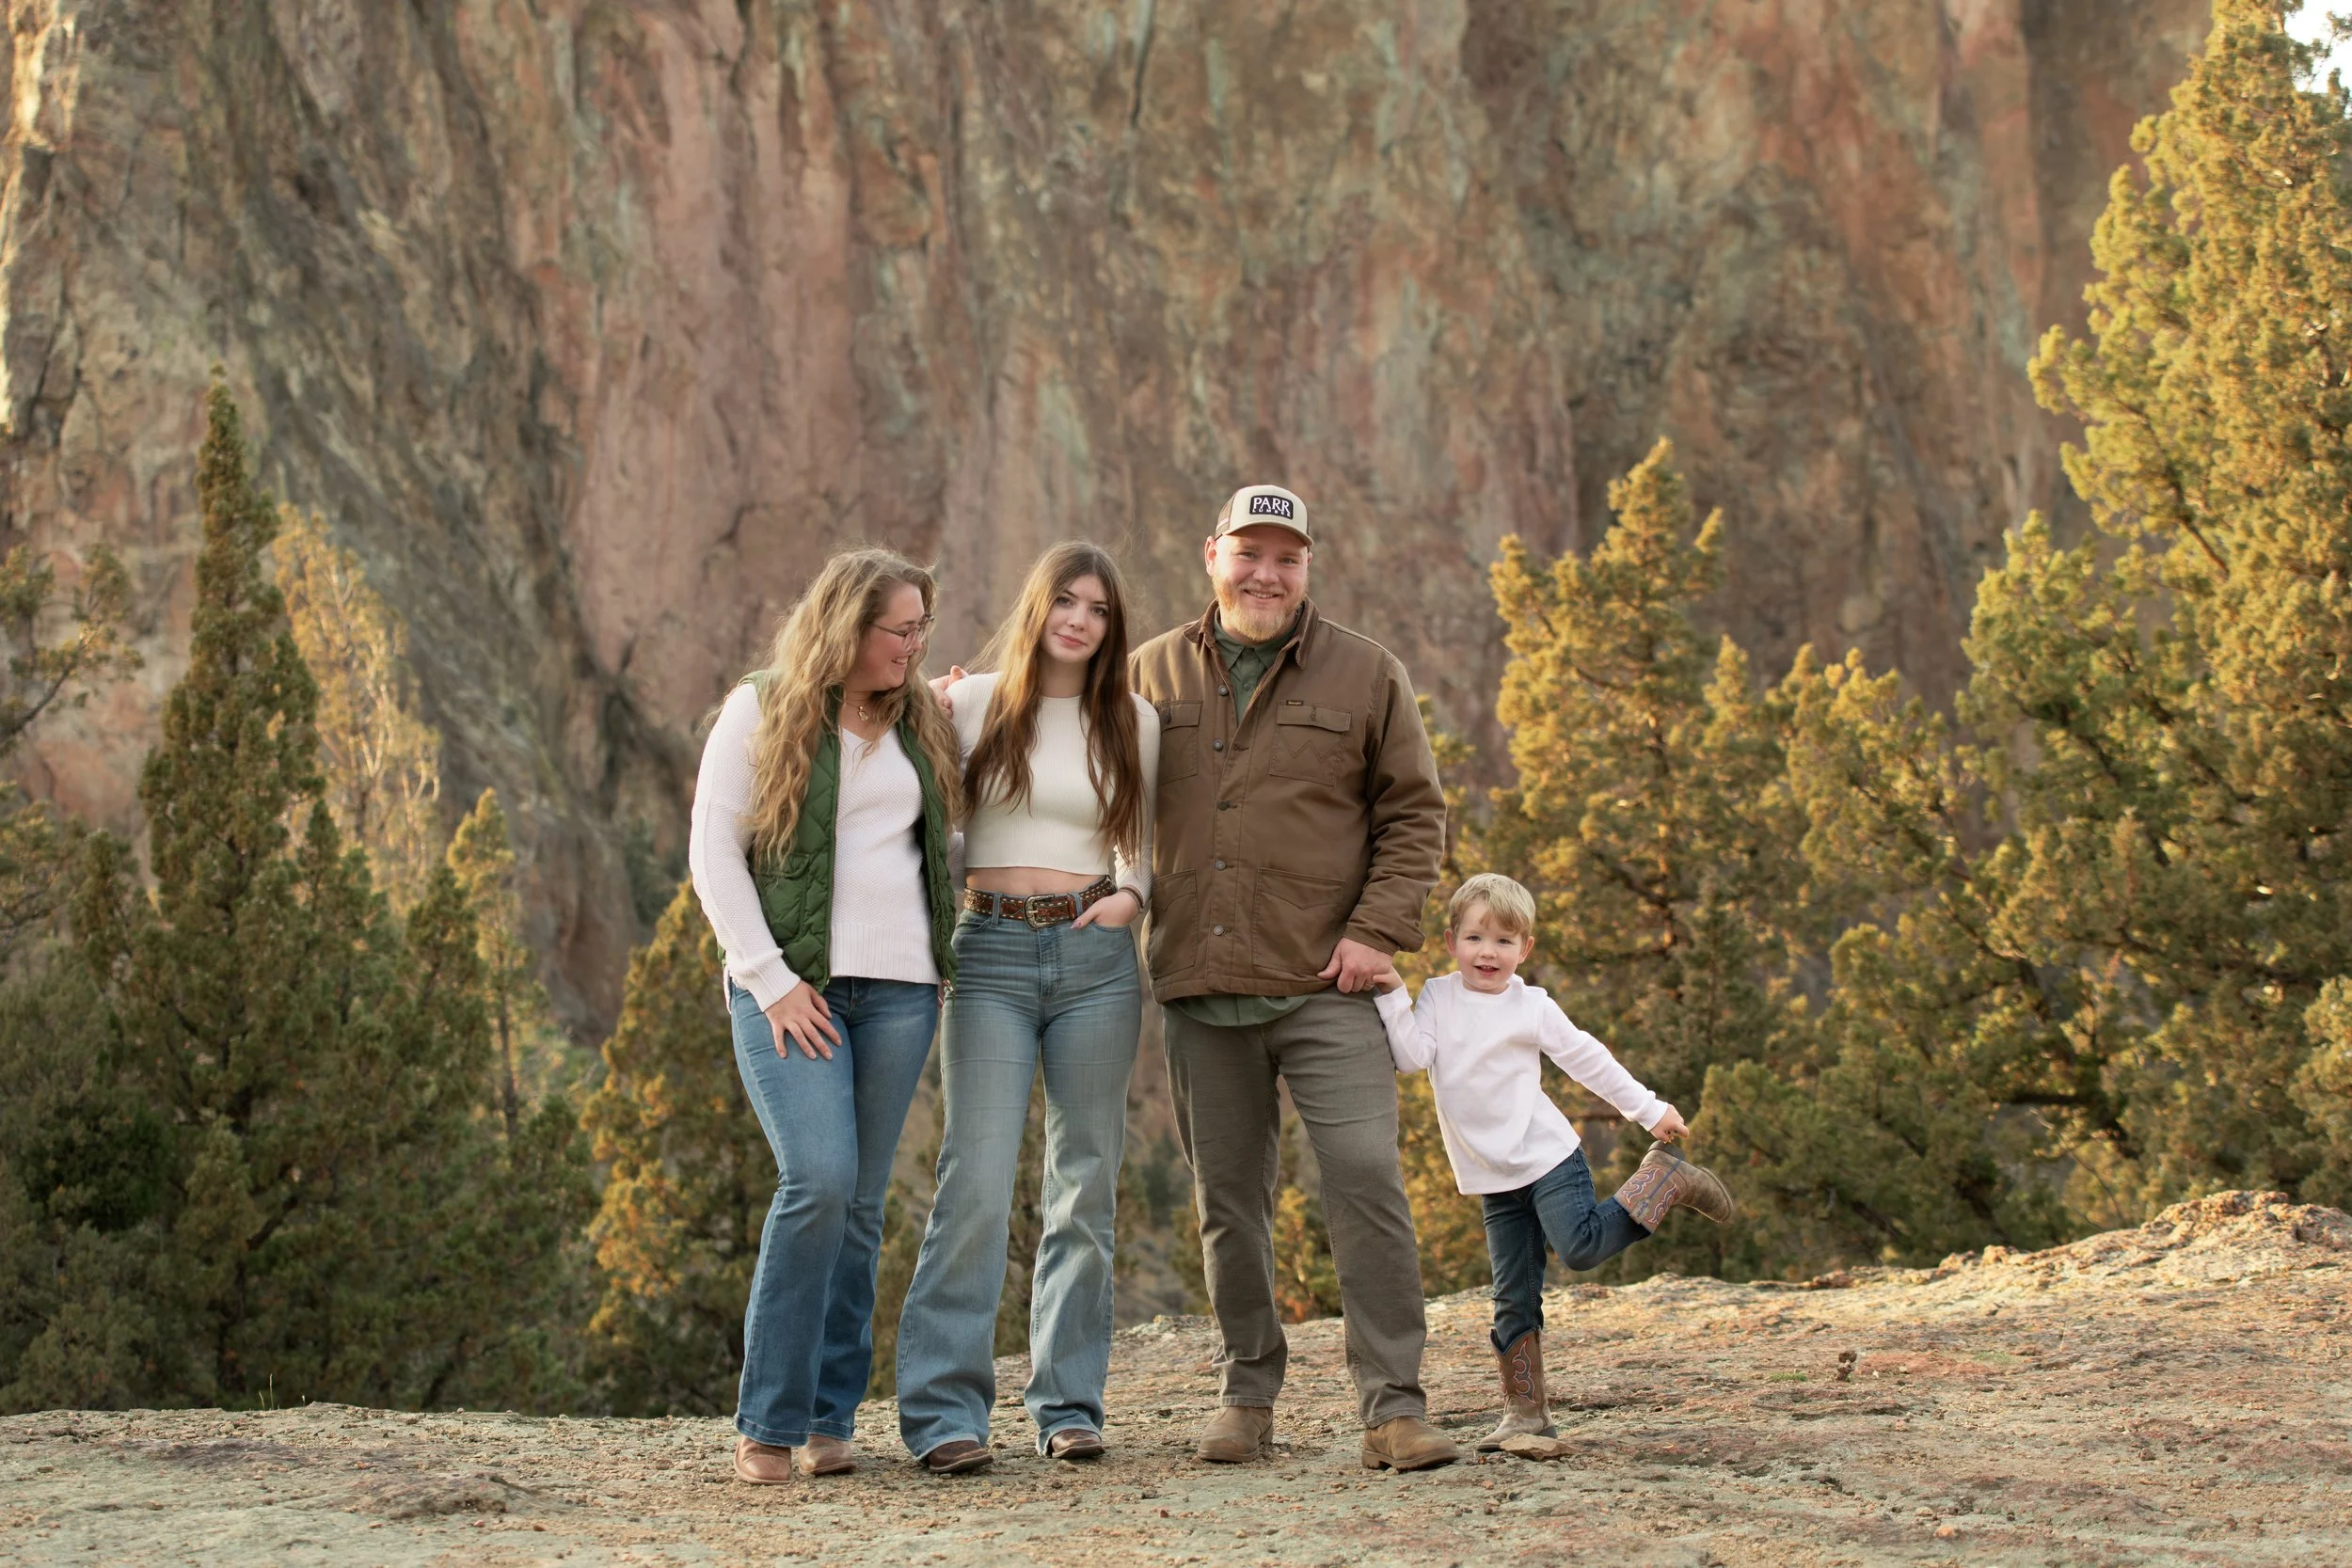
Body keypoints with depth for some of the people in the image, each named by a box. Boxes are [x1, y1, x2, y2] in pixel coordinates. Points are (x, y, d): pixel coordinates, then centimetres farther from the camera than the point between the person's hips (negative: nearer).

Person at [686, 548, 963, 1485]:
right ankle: (769, 1422, -10)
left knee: (860, 1203, 3)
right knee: (818, 1180, -18)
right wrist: (770, 979, -10)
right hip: (791, 982, -5)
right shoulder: (761, 713, 1)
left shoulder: (922, 723, 14)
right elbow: (712, 852, -3)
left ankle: (829, 1420, 9)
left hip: (898, 987, 5)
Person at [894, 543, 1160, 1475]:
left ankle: (1068, 1404, 13)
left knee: (1086, 1186, 5)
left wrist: (1131, 894, 1)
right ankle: (943, 1410, -9)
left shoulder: (1134, 722, 9)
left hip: (1094, 955, 3)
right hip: (990, 953, -3)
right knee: (977, 1182, -11)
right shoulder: (972, 704, 3)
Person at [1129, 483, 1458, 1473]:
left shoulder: (1365, 675, 4)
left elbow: (1414, 814, 4)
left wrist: (1379, 930, -7)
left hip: (1325, 986, -2)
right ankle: (1248, 1392, 21)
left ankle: (1393, 1408, -6)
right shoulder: (1153, 674, 10)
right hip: (1200, 993, 3)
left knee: (1365, 1180, -11)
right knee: (1227, 1199, 9)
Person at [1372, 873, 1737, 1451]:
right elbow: (1412, 1057, -11)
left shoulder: (1532, 1007, -2)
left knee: (1581, 1246, -22)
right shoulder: (1437, 998, 3)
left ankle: (1666, 1177, 2)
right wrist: (1393, 996, -20)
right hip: (1494, 1181, 3)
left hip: (1546, 1158, -3)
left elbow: (1589, 1061, 5)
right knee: (1512, 1299, 2)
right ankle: (1525, 1412, 9)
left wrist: (1650, 1110, 5)